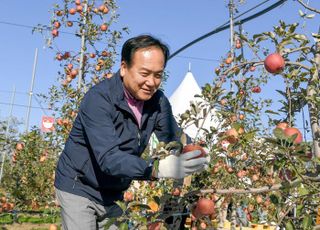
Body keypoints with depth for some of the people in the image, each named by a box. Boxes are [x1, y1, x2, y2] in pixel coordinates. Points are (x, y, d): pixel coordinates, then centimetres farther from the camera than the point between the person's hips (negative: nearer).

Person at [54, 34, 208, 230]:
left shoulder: (158, 100, -6)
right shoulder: (99, 98, -25)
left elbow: (175, 138, -6)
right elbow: (109, 158, -34)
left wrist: (197, 152, -29)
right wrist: (158, 168, -48)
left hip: (114, 194, 6)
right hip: (80, 188, -5)